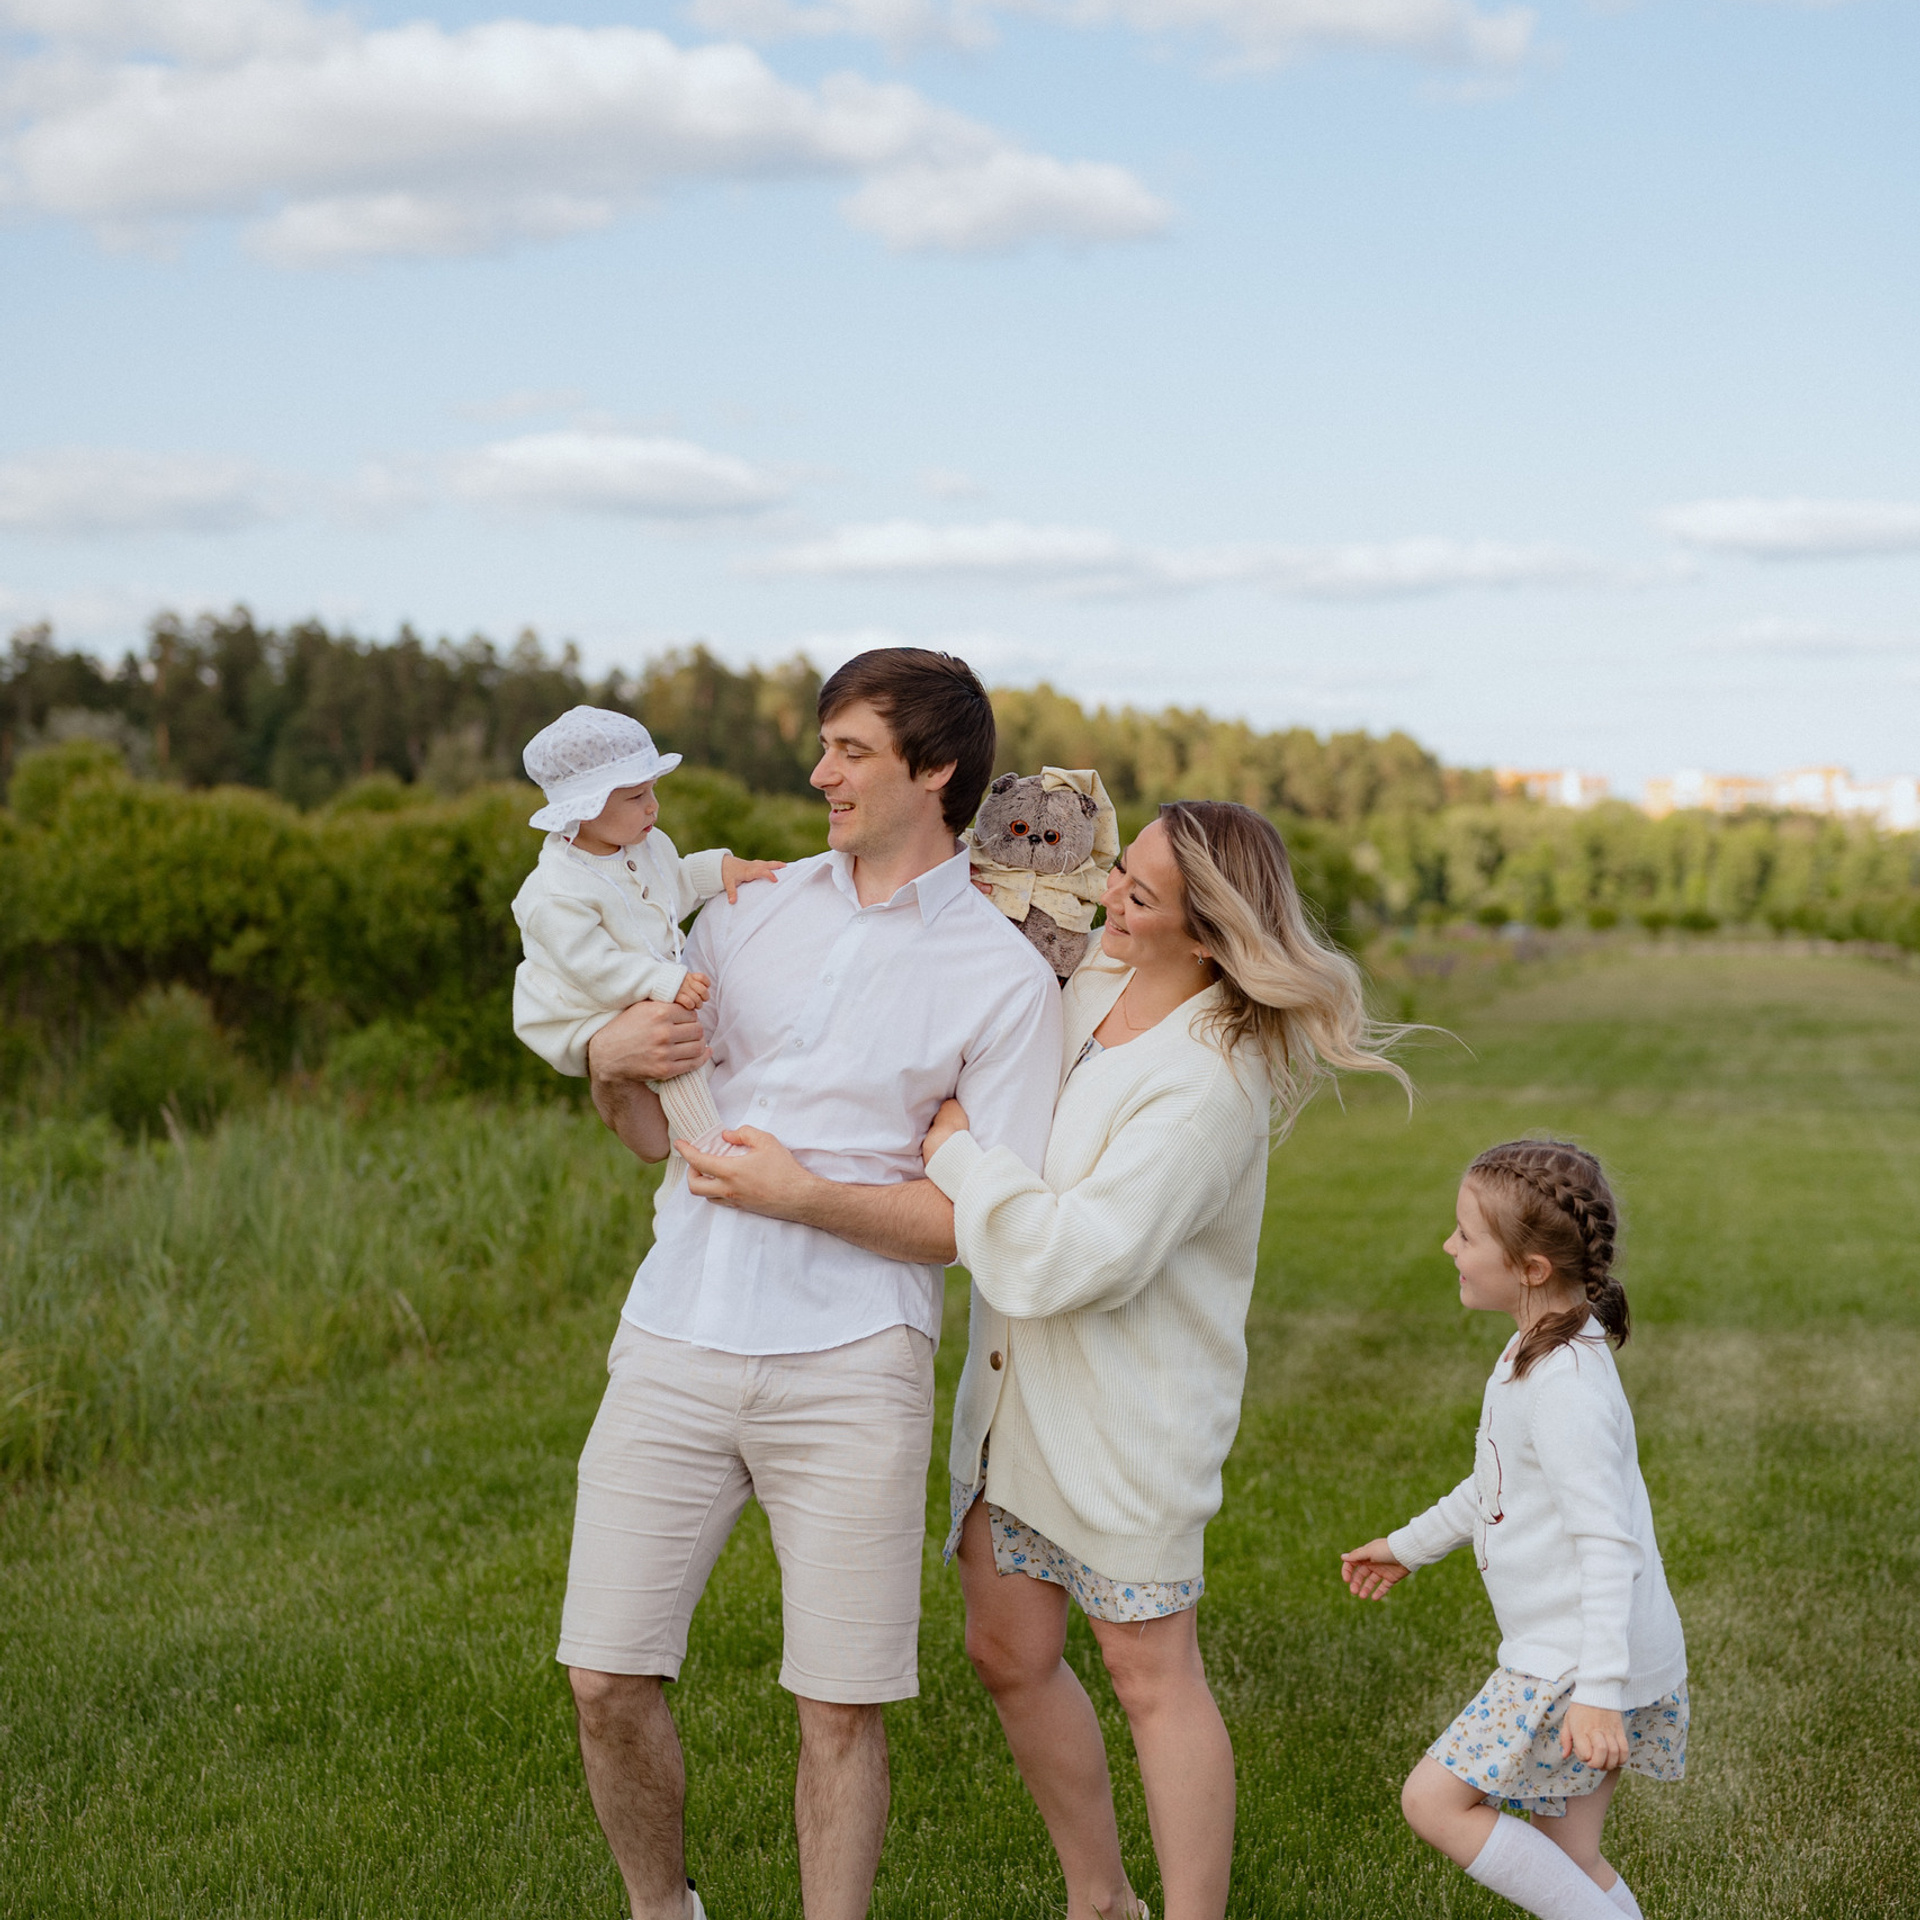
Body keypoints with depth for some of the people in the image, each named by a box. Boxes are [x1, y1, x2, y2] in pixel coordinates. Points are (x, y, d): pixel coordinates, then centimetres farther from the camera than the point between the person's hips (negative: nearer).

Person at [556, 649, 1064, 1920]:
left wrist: (806, 1195, -14)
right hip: (675, 1347, 4)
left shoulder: (1006, 979, 1)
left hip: (849, 1369, -4)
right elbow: (655, 1134, 19)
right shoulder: (750, 911, 14)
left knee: (841, 1709, 1)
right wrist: (611, 1064, -4)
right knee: (609, 1684, 4)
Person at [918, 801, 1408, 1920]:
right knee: (1010, 1652, 13)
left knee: (1153, 1674, 0)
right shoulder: (1093, 981, 2)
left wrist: (956, 1146, -19)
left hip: (1129, 1407, -8)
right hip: (1019, 1387, 8)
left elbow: (1071, 1259, -29)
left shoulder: (1212, 1081, -23)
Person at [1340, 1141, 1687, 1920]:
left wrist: (1598, 1690, -29)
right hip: (1562, 1656, 10)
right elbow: (1496, 1485, 26)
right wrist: (1410, 1545, 35)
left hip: (1576, 1665, -10)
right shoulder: (1539, 1352, 10)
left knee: (1433, 1800, -6)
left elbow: (1608, 1543, -26)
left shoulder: (1567, 1387, -23)